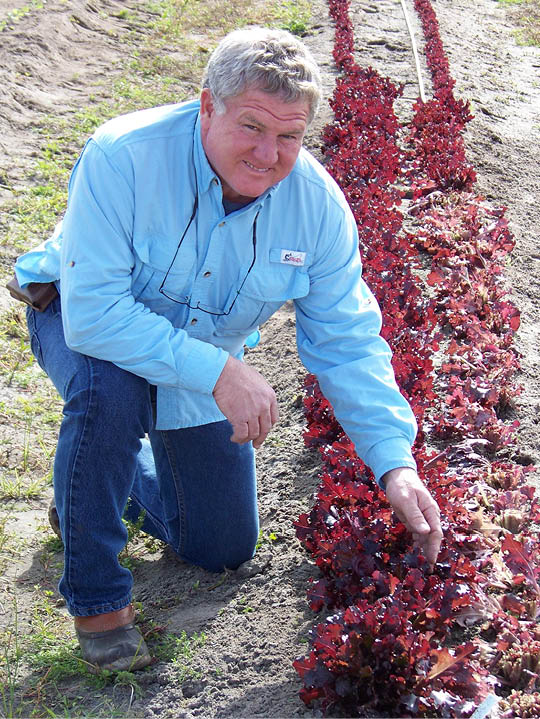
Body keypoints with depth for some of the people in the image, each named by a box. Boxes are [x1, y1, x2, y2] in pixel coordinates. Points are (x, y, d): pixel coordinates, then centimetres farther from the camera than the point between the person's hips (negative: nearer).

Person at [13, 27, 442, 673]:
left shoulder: (318, 203, -23)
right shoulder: (123, 156, -35)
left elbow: (348, 342, -17)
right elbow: (92, 311, -39)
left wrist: (395, 462, -26)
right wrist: (218, 371, -44)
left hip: (210, 359, 4)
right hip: (82, 325, -3)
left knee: (223, 550, 8)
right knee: (110, 390, -41)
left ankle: (116, 473, 39)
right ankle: (96, 596, -16)